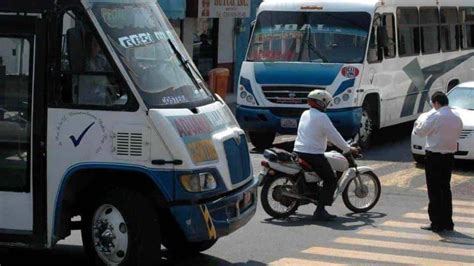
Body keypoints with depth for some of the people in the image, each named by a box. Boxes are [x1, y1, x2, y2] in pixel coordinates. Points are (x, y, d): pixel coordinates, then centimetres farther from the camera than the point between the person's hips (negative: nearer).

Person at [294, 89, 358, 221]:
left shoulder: (305, 114, 14)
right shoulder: (321, 117, -12)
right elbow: (334, 136, -12)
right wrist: (348, 149, -2)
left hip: (298, 151, 9)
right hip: (313, 154, -9)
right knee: (331, 180, -4)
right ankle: (320, 211, -13)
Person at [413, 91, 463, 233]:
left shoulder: (435, 116, -16)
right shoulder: (456, 118, 6)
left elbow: (420, 131, -11)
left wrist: (420, 120, 8)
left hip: (434, 156, -7)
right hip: (449, 156, 7)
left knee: (434, 190, 0)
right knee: (445, 188, 15)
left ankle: (436, 223, 1)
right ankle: (447, 222, 19)